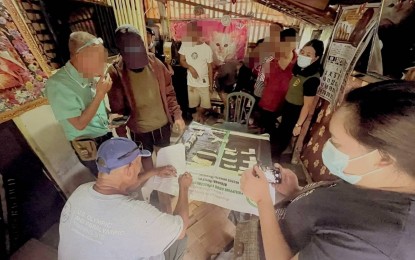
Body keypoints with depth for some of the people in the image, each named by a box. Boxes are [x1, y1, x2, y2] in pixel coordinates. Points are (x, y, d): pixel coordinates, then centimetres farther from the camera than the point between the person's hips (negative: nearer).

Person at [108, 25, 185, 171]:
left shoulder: (155, 63, -8)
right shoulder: (115, 73, -15)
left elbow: (169, 92, -2)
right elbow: (117, 108, -10)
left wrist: (177, 115, -10)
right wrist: (121, 134, -9)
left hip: (163, 123, 3)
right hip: (139, 129, -2)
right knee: (146, 157, 20)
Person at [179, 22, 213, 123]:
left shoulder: (207, 48, -9)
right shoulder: (185, 44, -4)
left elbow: (210, 68, -4)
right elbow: (182, 61, 3)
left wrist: (211, 84, -2)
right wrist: (190, 67, -19)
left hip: (204, 83, -1)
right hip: (191, 82, 2)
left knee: (205, 105, 5)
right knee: (194, 104, 13)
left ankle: (198, 114, 36)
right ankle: (199, 115, 42)